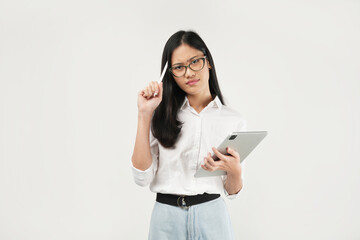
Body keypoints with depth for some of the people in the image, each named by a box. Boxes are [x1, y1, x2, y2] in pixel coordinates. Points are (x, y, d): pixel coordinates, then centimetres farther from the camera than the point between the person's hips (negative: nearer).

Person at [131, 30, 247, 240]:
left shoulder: (234, 120, 0)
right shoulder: (163, 114, 0)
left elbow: (232, 191, 5)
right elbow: (143, 177, -10)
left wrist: (235, 170, -17)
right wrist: (144, 115, -12)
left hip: (212, 216, 0)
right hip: (166, 218, 0)